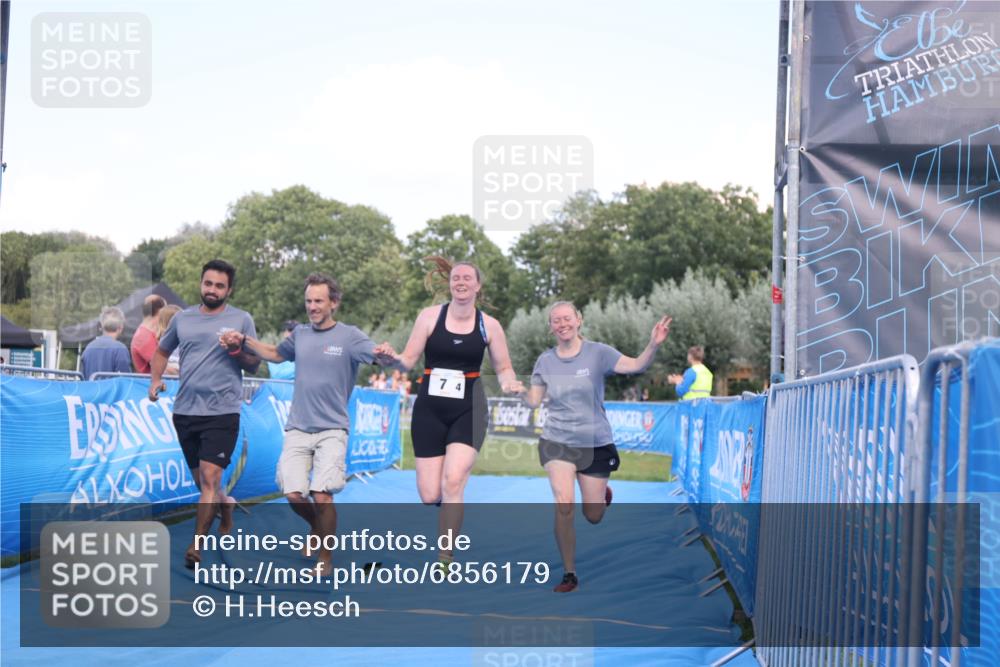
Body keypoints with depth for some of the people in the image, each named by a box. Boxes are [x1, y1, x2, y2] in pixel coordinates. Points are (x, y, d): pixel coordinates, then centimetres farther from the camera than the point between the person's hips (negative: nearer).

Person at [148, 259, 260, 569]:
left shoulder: (241, 320, 2)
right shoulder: (183, 318, 10)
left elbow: (254, 366, 5)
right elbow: (162, 351, 25)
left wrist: (237, 350, -14)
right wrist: (155, 380, 10)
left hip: (222, 413, -4)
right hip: (184, 412, 4)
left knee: (210, 478, -15)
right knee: (201, 482, 13)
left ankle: (196, 546, -12)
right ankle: (226, 506, 43)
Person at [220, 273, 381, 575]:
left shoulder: (350, 336, -4)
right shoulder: (300, 334, 10)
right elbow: (276, 354, 29)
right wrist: (244, 341, 18)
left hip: (331, 429, -4)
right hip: (297, 427, 4)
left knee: (322, 496, -13)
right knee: (294, 495, -4)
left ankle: (325, 557, 8)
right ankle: (318, 529, 29)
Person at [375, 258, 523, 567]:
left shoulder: (489, 325, 3)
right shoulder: (430, 316, 0)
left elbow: (503, 367, 11)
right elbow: (408, 361, 0)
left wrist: (508, 382, -11)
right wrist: (391, 358, -22)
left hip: (469, 411, 0)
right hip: (429, 410, 1)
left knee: (453, 481, -19)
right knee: (429, 495, -4)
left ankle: (445, 559, -7)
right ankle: (451, 510, 34)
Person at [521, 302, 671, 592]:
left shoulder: (597, 352, -8)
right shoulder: (545, 360, 0)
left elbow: (636, 366, -19)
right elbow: (533, 400, 4)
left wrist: (653, 345, -36)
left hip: (596, 443, -1)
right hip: (557, 441, 1)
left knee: (593, 517, 6)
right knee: (563, 505, -17)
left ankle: (603, 492, 45)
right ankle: (569, 575, 0)